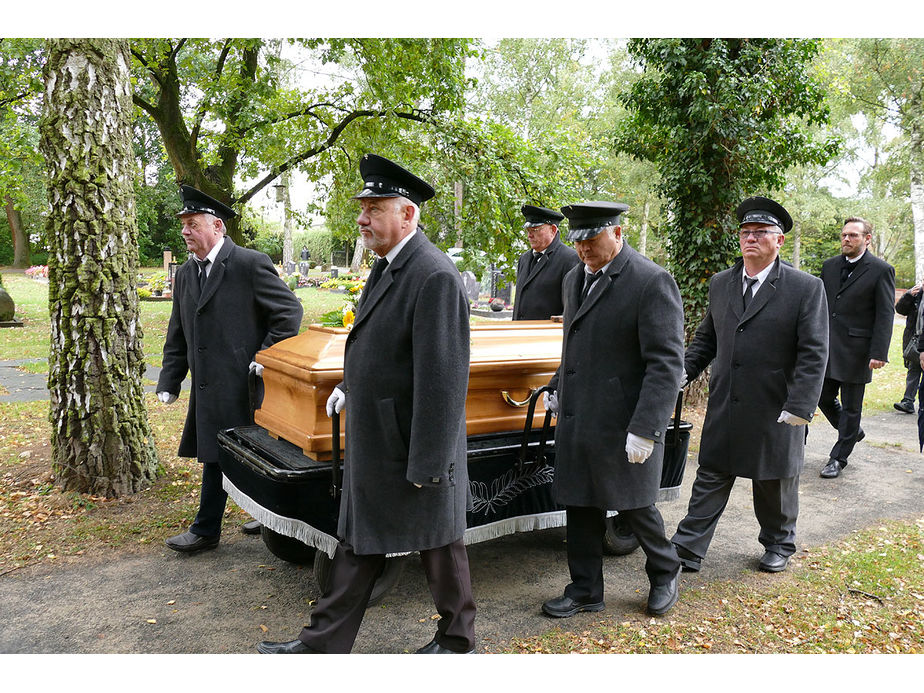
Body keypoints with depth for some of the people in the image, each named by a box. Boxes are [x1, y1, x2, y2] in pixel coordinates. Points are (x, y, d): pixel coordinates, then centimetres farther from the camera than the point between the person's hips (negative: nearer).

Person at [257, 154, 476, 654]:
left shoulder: (435, 277, -23)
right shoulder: (385, 267, 8)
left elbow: (442, 379, -25)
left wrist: (426, 466, -23)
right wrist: (352, 385, 10)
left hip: (414, 448, -9)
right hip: (373, 444, 9)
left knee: (438, 543, 11)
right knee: (359, 539, 17)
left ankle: (457, 640, 33)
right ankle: (325, 642, 31)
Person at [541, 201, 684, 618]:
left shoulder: (652, 283, -14)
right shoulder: (575, 279, 11)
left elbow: (666, 362, -18)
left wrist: (645, 429, -23)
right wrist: (557, 388, 20)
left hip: (623, 424, -7)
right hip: (576, 421, 7)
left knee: (633, 505, 9)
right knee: (580, 507, 13)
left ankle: (665, 574, 36)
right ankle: (585, 591, 29)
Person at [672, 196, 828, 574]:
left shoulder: (807, 288, -7)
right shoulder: (720, 284, 7)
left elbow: (813, 354, -11)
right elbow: (706, 339, 14)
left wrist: (799, 408, -18)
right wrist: (683, 372, -2)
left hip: (775, 413, -3)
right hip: (724, 410, 3)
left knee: (776, 485, 15)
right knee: (710, 479, 8)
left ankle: (779, 545, 37)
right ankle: (688, 548, 16)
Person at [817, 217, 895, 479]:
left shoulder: (881, 270, -6)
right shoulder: (830, 266, 9)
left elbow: (885, 315, -9)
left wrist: (878, 353, -16)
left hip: (856, 350, -5)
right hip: (827, 348, 5)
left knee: (850, 406, 5)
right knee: (824, 399, 13)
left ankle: (838, 458, 17)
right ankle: (853, 431, 39)